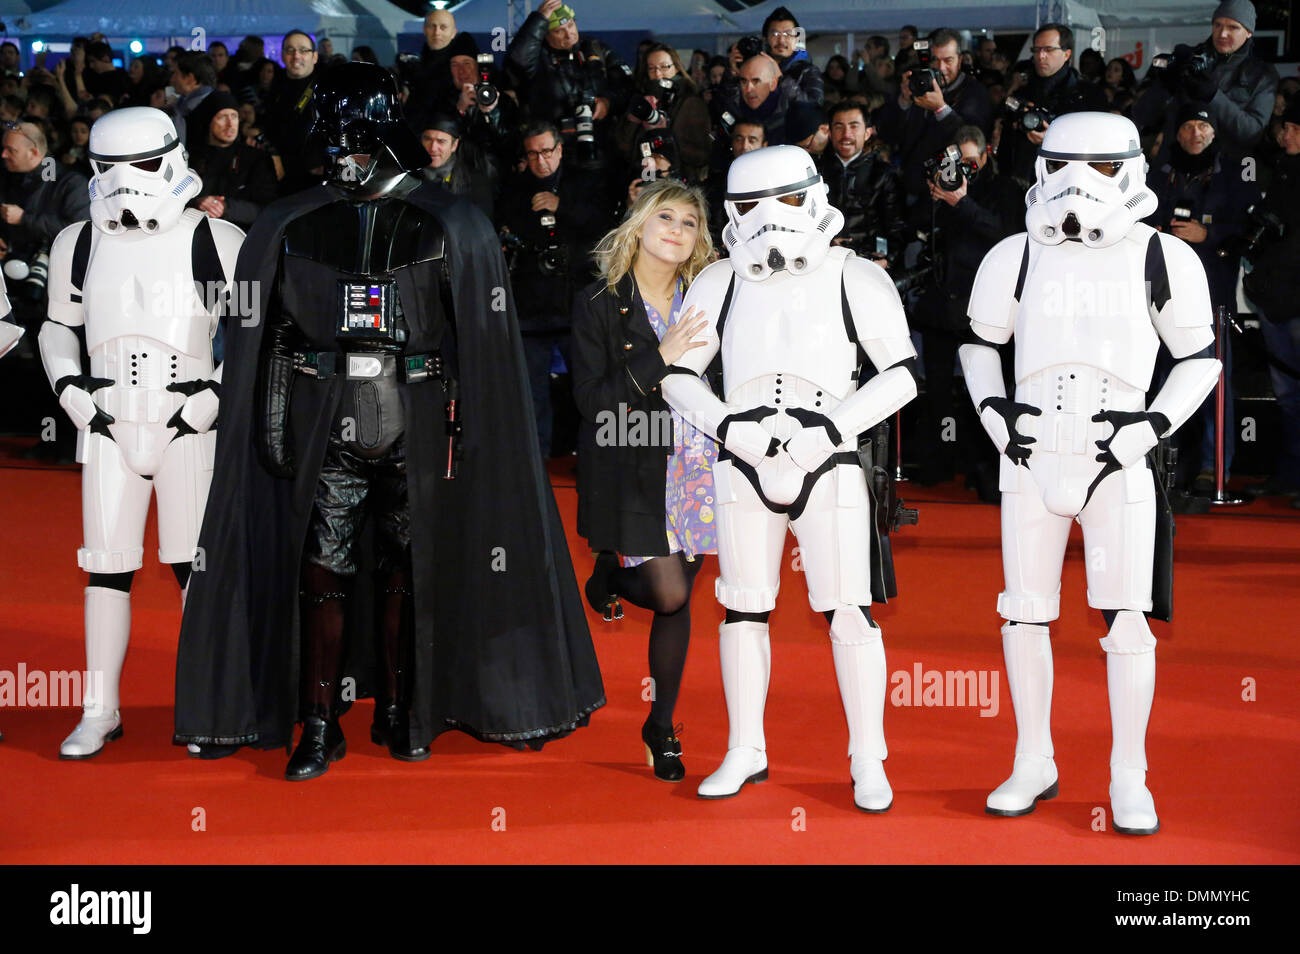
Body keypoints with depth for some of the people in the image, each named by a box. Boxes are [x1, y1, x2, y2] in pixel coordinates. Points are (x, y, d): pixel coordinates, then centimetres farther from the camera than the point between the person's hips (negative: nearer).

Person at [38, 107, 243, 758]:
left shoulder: (216, 242, -2)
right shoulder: (77, 245, 9)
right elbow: (58, 326, 21)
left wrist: (215, 396, -8)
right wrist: (70, 390, 4)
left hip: (188, 425, -3)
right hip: (108, 427, 3)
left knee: (196, 565, -1)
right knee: (106, 568, 6)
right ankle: (101, 711, 16)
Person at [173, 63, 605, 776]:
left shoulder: (451, 228, 4)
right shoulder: (291, 227, 8)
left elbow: (480, 342, 3)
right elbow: (272, 335, 10)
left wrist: (464, 431, -4)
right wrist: (275, 423, 3)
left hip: (415, 428, 0)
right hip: (326, 425, 1)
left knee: (405, 569, 6)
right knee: (324, 571, -3)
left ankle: (398, 710, 20)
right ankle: (320, 724, 6)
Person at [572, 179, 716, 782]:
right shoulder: (598, 304, -4)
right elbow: (592, 401, -12)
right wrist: (659, 358, -20)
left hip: (694, 465, 4)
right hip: (633, 467, -3)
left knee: (679, 603, 6)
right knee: (670, 593, -12)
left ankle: (662, 725, 22)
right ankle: (608, 575, 23)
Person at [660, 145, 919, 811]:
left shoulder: (855, 280, -1)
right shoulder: (720, 284, 6)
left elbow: (900, 375, -1)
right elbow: (677, 374, 9)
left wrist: (834, 426, -13)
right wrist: (727, 425, -9)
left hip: (829, 469, -2)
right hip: (743, 472, 3)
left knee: (849, 611, -4)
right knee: (744, 609, 8)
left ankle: (868, 761, 7)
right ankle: (745, 752, 22)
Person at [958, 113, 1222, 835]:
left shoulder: (1163, 258, 0)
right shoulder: (1017, 257, 4)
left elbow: (1198, 358, 7)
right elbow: (979, 346, 17)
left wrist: (1153, 426, -6)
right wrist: (994, 414, 1)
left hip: (1117, 464, -2)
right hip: (1031, 458, 2)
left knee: (1126, 619, -2)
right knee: (1025, 613, 6)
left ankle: (1128, 778, 11)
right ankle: (1034, 764, 21)